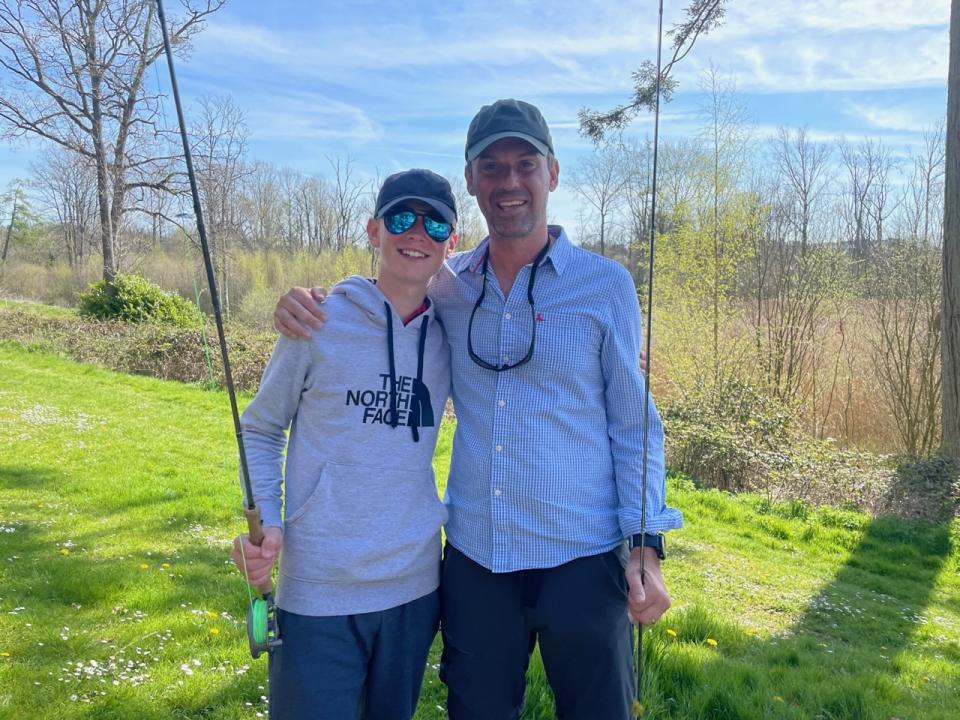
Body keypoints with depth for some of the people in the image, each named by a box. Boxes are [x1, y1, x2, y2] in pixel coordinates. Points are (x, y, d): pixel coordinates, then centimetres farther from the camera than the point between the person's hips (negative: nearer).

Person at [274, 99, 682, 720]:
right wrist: (302, 305, -6)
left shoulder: (605, 285, -4)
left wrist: (646, 544, -9)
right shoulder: (447, 286, 2)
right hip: (474, 557, 3)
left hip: (582, 558, -2)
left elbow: (635, 425, -1)